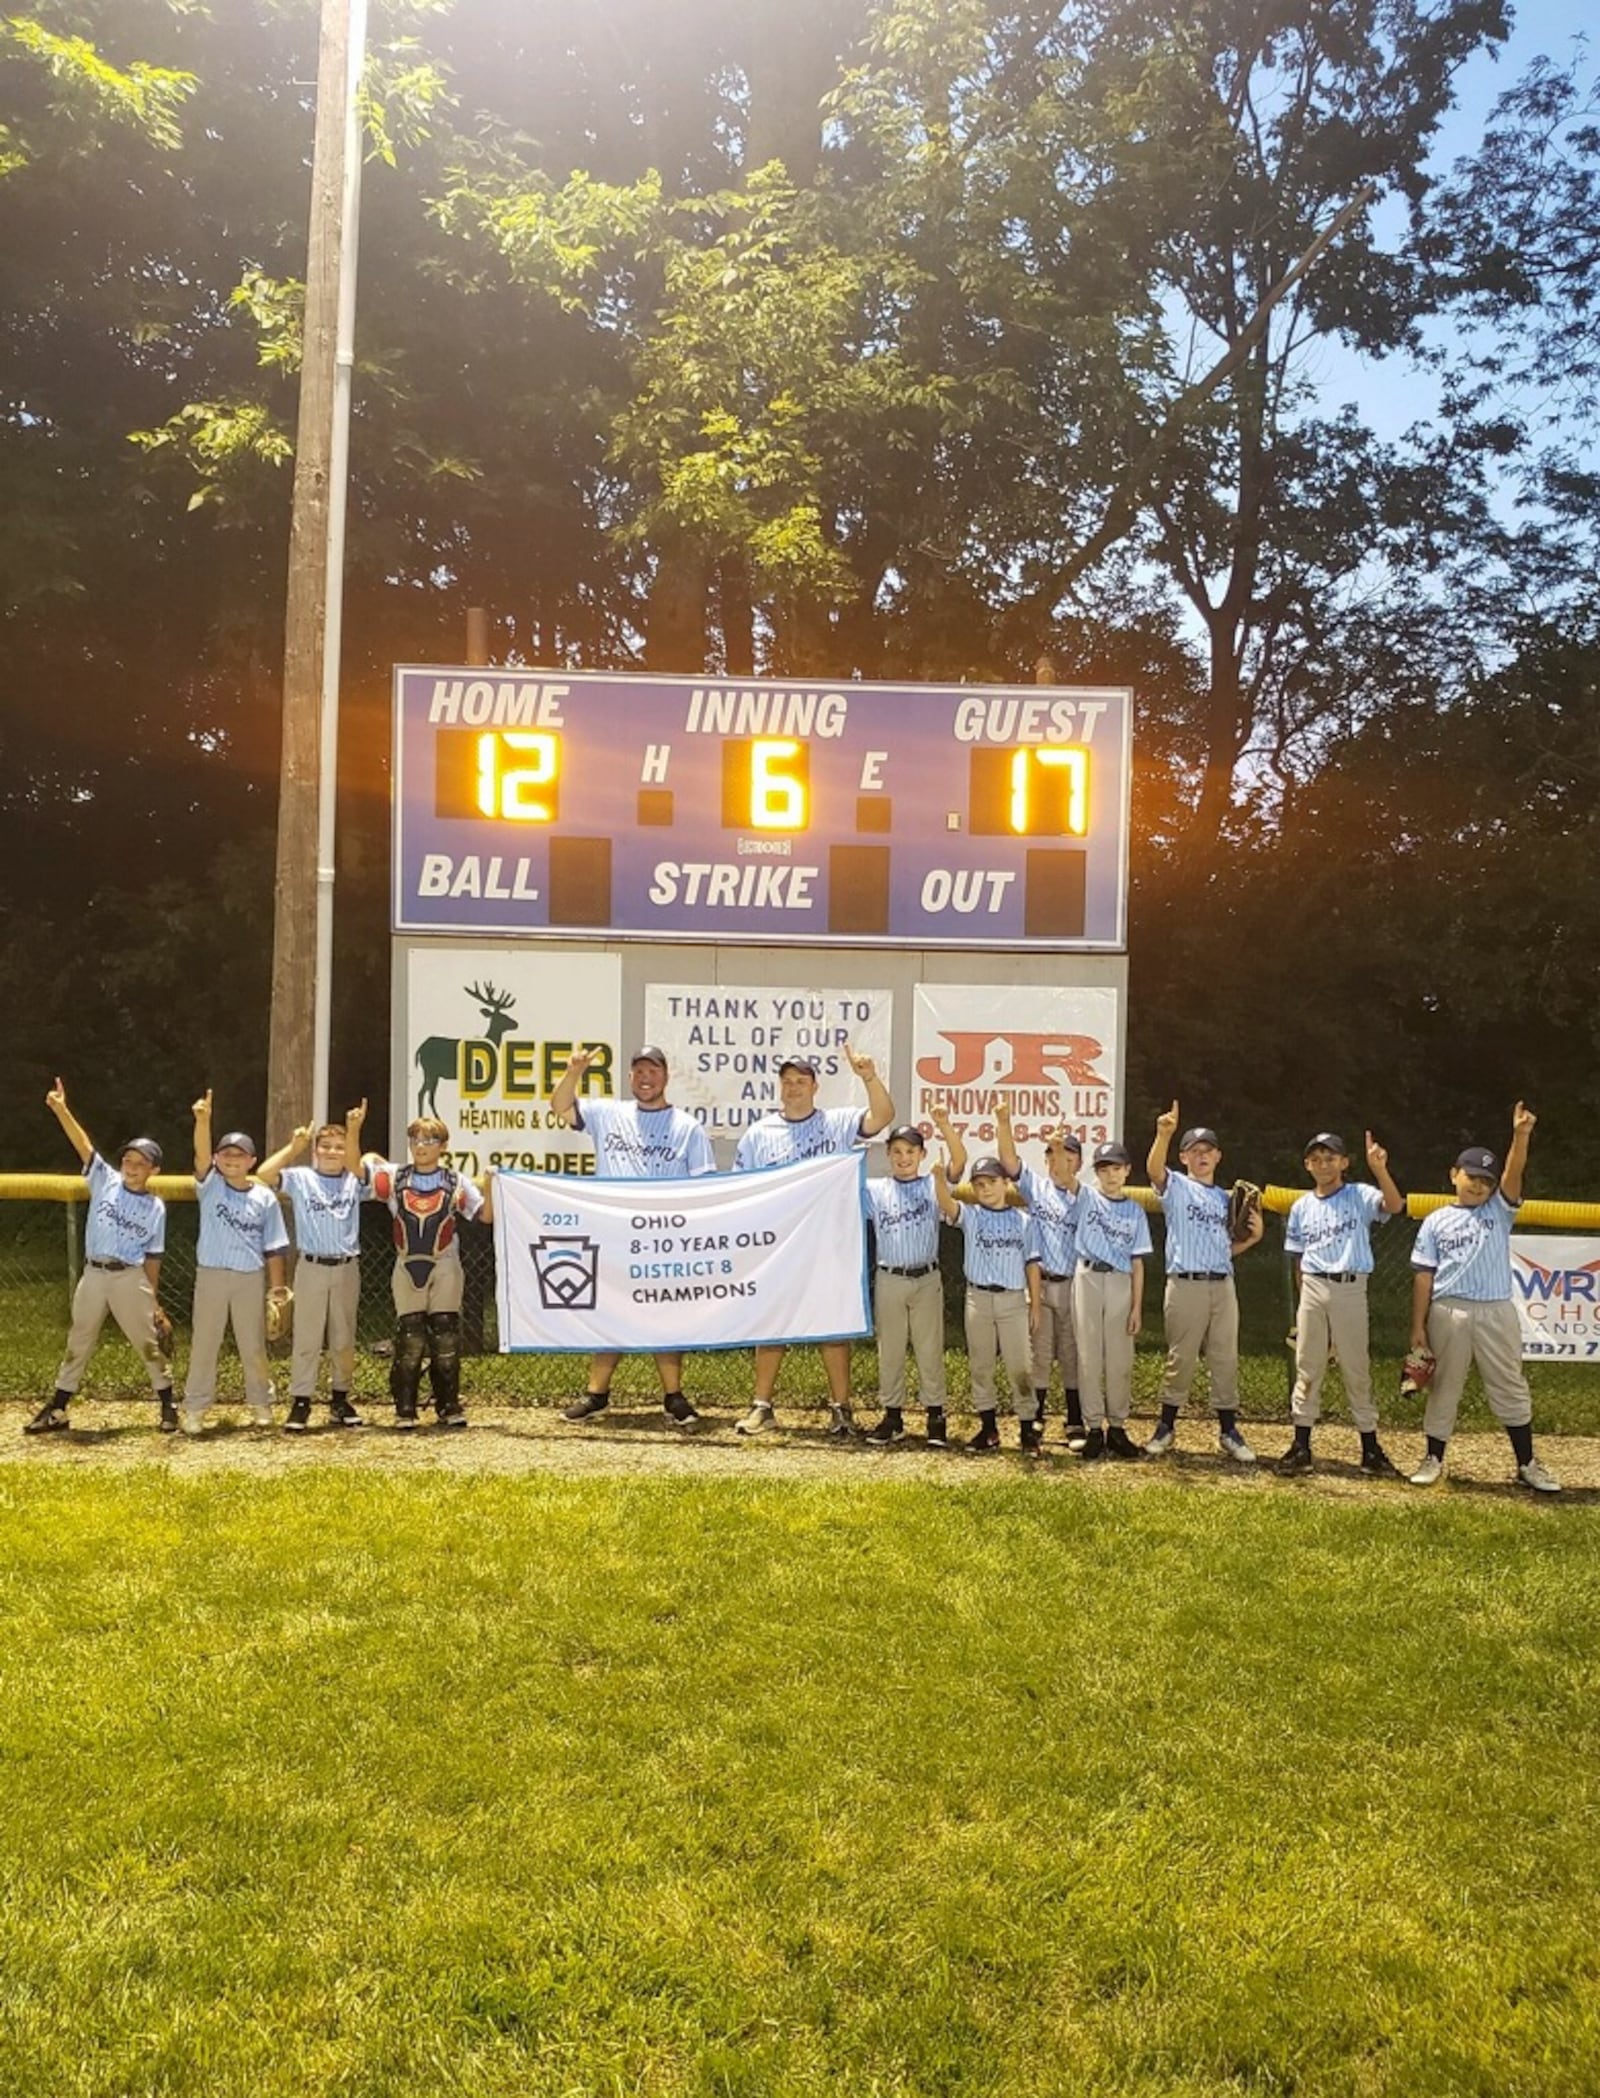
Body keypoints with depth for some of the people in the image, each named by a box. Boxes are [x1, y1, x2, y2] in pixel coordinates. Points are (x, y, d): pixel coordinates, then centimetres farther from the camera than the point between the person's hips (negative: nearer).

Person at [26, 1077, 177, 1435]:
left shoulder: (156, 1207, 0)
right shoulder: (105, 1181, 2)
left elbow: (153, 1257, 3)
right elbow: (83, 1145, -9)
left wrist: (151, 1297, 2)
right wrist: (60, 1110, -19)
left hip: (129, 1278, -2)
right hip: (93, 1274, 2)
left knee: (147, 1341, 3)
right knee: (79, 1342, 10)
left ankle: (167, 1404, 14)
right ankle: (57, 1409, 18)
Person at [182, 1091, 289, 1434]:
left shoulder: (264, 1197, 1)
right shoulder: (210, 1186, -1)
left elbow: (273, 1247, 2)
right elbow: (201, 1154, -20)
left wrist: (277, 1287, -2)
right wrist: (203, 1120, -38)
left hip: (251, 1279, 0)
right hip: (211, 1275, 0)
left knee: (253, 1344, 9)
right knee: (204, 1343, 6)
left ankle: (261, 1403, 22)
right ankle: (195, 1407, 14)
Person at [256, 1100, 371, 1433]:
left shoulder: (354, 1181, 6)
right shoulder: (301, 1178, 2)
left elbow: (359, 1169, -18)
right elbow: (263, 1174, -13)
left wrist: (354, 1132, -30)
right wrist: (293, 1146, -11)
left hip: (347, 1268, 2)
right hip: (311, 1268, -2)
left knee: (344, 1339, 10)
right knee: (306, 1338, 1)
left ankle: (340, 1400, 21)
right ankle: (300, 1403, 6)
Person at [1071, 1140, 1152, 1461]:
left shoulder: (1135, 1212, 10)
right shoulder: (1086, 1198, 9)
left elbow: (1137, 1262, 7)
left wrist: (1137, 1307, 1)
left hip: (1120, 1282, 1)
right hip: (1088, 1278, -1)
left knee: (1120, 1359, 4)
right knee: (1089, 1356, 0)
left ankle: (1117, 1427, 13)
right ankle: (1094, 1428, 6)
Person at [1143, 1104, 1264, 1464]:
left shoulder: (1226, 1198, 19)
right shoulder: (1175, 1187, 4)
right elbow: (1154, 1168, -20)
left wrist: (1254, 1236, 2)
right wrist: (1163, 1134, -37)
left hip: (1223, 1285, 4)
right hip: (1185, 1284, -4)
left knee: (1226, 1359, 5)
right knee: (1180, 1359, 1)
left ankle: (1228, 1430, 13)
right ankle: (1166, 1428, 12)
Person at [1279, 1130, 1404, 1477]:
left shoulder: (1361, 1197, 0)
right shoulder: (1301, 1207, 11)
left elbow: (1394, 1206, -21)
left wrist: (1380, 1170, -35)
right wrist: (1305, 1296, 6)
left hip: (1350, 1289, -3)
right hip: (1313, 1289, 3)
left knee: (1357, 1370, 2)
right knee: (1307, 1368, 5)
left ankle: (1370, 1449, 10)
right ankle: (1301, 1446, 10)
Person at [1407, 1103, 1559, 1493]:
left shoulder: (1499, 1211, 8)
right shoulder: (1436, 1222, 6)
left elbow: (1513, 1174, -10)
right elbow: (1423, 1275, 3)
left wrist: (1521, 1135, -28)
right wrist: (1418, 1326, -3)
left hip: (1496, 1312, 1)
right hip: (1448, 1314, -1)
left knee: (1510, 1390, 6)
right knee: (1444, 1389, 7)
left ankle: (1527, 1464, 15)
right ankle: (1434, 1460, 17)